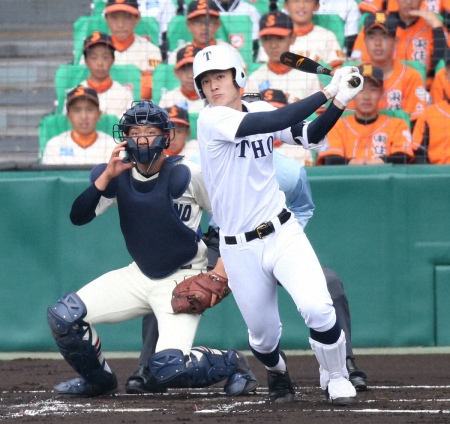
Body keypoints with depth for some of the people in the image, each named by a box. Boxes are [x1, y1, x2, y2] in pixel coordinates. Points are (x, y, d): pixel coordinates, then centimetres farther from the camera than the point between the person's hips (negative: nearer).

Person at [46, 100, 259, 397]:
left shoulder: (184, 176, -17)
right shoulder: (117, 177, -3)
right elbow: (78, 217, -13)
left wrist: (220, 272, -14)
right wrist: (106, 177, -25)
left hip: (182, 280, -6)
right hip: (138, 275, 6)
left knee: (168, 369, -23)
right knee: (63, 316, -7)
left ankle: (232, 363, 7)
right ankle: (98, 380, 18)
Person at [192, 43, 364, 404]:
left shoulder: (260, 111, 5)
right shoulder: (211, 121, -13)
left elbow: (311, 136, -1)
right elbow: (272, 123, -25)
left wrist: (340, 102, -17)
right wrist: (326, 92, -24)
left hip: (282, 234, 2)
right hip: (239, 249, -2)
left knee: (317, 307, -20)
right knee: (263, 335, 8)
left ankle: (336, 377, 6)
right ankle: (277, 369, 45)